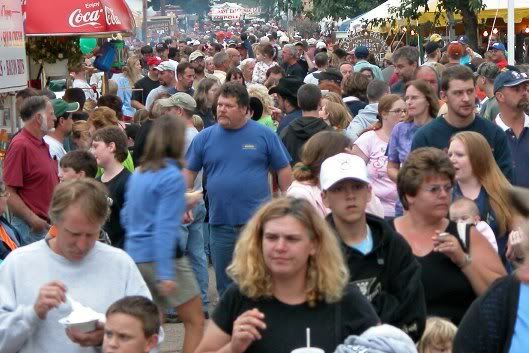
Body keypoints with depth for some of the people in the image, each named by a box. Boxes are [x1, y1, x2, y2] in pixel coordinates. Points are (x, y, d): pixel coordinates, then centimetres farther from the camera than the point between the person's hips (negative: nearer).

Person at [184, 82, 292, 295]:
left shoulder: (264, 135, 0)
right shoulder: (205, 138, 5)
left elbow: (284, 170, 4)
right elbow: (189, 172, 11)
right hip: (220, 223, 3)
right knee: (225, 283, 12)